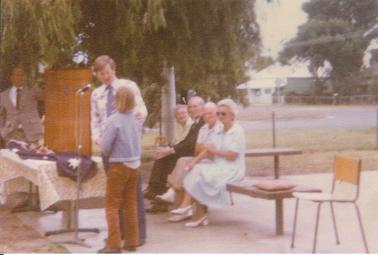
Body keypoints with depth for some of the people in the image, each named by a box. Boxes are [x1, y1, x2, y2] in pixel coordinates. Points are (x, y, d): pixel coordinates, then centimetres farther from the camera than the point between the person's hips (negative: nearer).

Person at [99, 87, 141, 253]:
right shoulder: (134, 120, 1)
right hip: (134, 165, 6)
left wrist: (108, 154, 3)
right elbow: (137, 143, 6)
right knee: (130, 204, 14)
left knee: (112, 205, 2)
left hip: (118, 166, -6)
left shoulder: (114, 120, -17)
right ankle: (132, 241, 20)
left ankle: (114, 244, 0)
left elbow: (105, 147, -16)